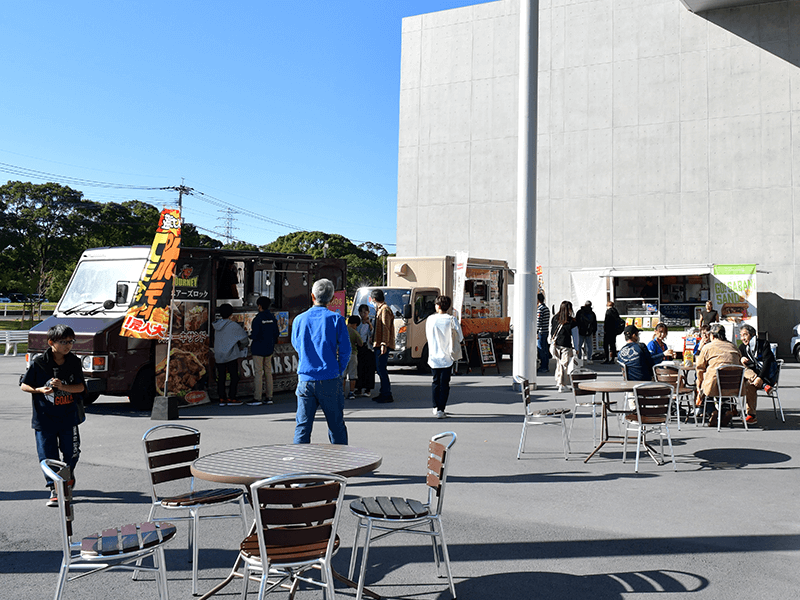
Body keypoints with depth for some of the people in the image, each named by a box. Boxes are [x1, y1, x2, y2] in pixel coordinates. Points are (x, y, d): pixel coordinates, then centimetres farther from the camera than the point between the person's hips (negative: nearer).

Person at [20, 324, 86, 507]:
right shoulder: (39, 363, -8)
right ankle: (54, 491, 14)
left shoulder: (74, 362, -3)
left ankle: (68, 475, 42)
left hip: (69, 417, 2)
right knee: (47, 456, 1)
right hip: (44, 417, -2)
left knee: (71, 453, 10)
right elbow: (24, 385, -1)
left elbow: (81, 387, -5)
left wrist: (62, 386, -21)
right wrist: (40, 390, -19)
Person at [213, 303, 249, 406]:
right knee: (234, 377, 1)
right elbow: (243, 337, -3)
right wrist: (242, 346, 17)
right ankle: (231, 398, 0)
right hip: (230, 355, -6)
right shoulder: (233, 325, -9)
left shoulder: (217, 325, 6)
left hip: (218, 355, 6)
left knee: (221, 377, 9)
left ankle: (222, 398, 10)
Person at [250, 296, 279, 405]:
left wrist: (250, 335, 5)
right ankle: (269, 397, 11)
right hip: (269, 349, 6)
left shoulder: (257, 319, -14)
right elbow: (276, 334, 9)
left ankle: (257, 398, -3)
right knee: (268, 372, 10)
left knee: (258, 373, -3)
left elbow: (255, 336, -17)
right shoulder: (272, 318, 5)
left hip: (258, 349, -6)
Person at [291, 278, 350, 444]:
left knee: (302, 425, 7)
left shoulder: (299, 319, 4)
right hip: (330, 380, -2)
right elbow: (345, 350, -5)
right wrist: (339, 371, 8)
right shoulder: (336, 319, -4)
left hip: (305, 379, 2)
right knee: (336, 425, 8)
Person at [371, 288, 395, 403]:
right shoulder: (380, 309, 20)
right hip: (378, 344, 10)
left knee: (381, 369, -11)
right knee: (380, 369, 13)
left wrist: (384, 344, -23)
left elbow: (386, 328, -18)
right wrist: (374, 340, 28)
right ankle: (383, 393, 19)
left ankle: (387, 395, -9)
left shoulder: (384, 309, -11)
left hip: (383, 345, -10)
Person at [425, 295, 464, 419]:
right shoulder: (451, 320, -9)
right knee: (444, 384, 2)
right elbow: (460, 337, -1)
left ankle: (436, 407, 23)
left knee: (435, 382, 16)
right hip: (447, 357, -2)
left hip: (433, 356, 2)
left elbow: (428, 336, 8)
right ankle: (441, 410, -2)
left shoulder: (430, 319, -4)